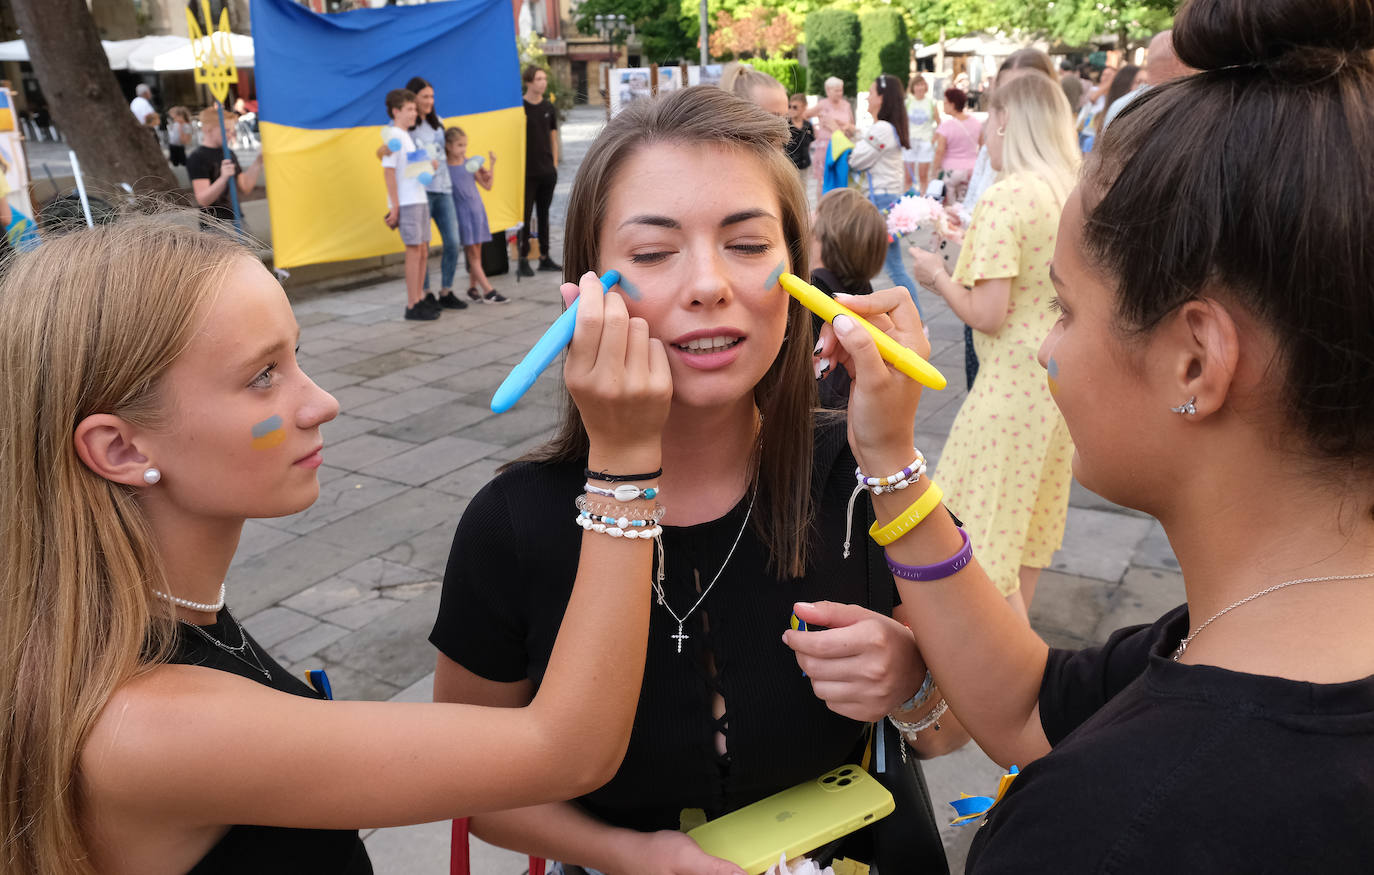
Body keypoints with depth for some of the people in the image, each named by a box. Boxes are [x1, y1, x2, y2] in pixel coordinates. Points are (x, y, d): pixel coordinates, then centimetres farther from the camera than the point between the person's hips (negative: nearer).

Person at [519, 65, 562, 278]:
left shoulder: (549, 107, 9)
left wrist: (555, 164, 9)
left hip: (547, 171, 4)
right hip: (527, 171, -4)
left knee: (544, 214, 11)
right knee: (525, 215, -2)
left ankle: (545, 257, 18)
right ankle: (523, 260, 2)